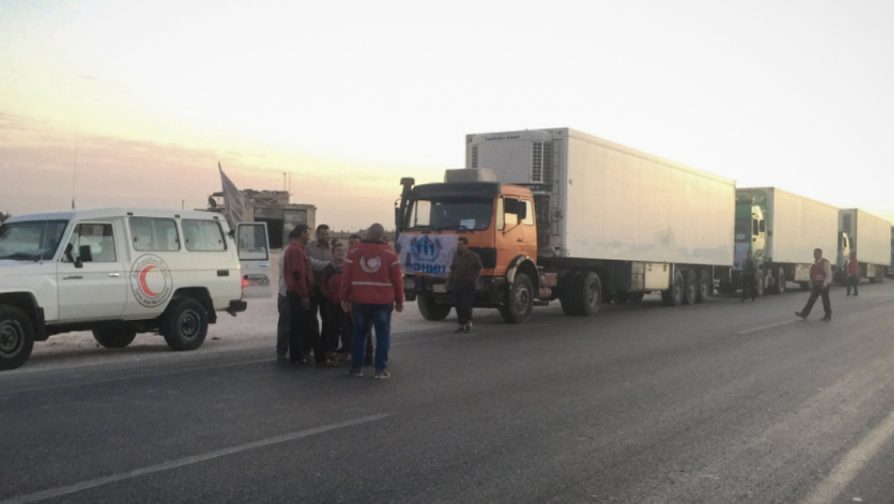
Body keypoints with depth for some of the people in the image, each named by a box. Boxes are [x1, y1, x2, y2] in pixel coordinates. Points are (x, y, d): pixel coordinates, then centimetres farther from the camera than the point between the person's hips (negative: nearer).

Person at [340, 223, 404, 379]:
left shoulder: (355, 251, 3)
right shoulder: (390, 253, -1)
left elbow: (346, 276, 0)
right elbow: (397, 279, -2)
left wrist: (344, 298, 6)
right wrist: (399, 301, 6)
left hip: (360, 300, 2)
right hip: (383, 301, -2)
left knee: (359, 333, 13)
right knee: (382, 334, 5)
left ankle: (356, 367, 16)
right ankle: (381, 369, 2)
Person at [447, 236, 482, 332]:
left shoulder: (474, 257, -3)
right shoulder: (456, 256, 11)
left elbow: (479, 271, 3)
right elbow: (452, 271, 16)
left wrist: (474, 280, -3)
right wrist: (448, 282, 11)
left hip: (469, 286, -5)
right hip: (457, 285, 5)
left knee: (466, 304, -11)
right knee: (459, 305, 5)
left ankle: (468, 322, 5)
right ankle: (462, 324, 13)